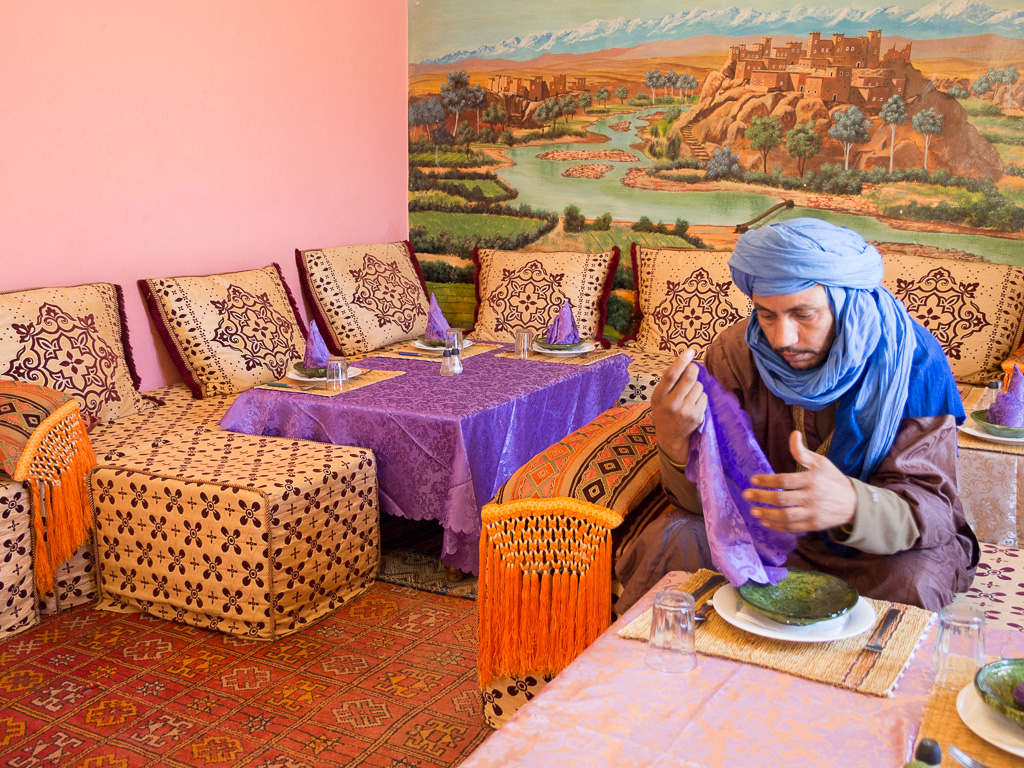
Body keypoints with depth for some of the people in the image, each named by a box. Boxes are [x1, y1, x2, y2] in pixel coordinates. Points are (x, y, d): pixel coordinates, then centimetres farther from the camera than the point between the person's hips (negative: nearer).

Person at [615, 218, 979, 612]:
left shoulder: (909, 362, -22)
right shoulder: (737, 351, -14)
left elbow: (933, 509, -28)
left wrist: (852, 506, -51)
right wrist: (676, 441, -38)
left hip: (878, 545, -1)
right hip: (764, 526, 2)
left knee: (910, 579, -33)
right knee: (670, 541, -21)